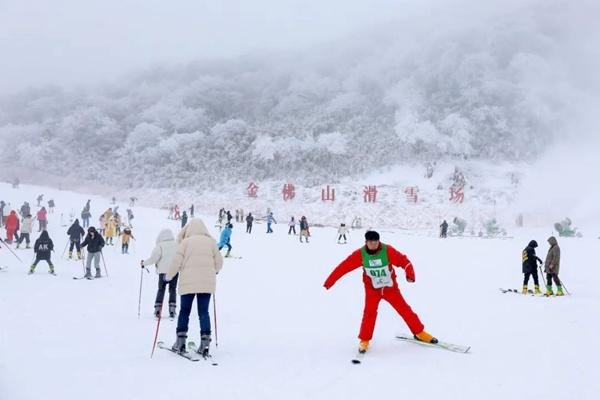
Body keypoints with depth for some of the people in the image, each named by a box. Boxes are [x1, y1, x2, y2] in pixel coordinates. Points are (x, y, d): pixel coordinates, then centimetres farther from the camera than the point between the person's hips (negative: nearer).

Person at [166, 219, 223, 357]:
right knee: (204, 312, 6)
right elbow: (219, 262, 9)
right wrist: (214, 271, 31)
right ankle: (205, 342, -2)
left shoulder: (186, 242, 0)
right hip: (207, 283, 2)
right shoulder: (211, 242, 6)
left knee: (184, 311, 10)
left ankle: (180, 342, 10)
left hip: (188, 283, -2)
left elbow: (176, 262, -5)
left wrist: (168, 276, 10)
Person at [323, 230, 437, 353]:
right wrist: (330, 281, -14)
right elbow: (343, 267, -15)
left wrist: (410, 274, -39)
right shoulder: (360, 254, -18)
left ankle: (419, 332, 24)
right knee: (369, 313, -14)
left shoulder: (388, 250, -20)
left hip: (390, 288, 1)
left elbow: (403, 260, -20)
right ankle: (364, 340, 4)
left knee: (404, 309, 5)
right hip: (372, 289, 0)